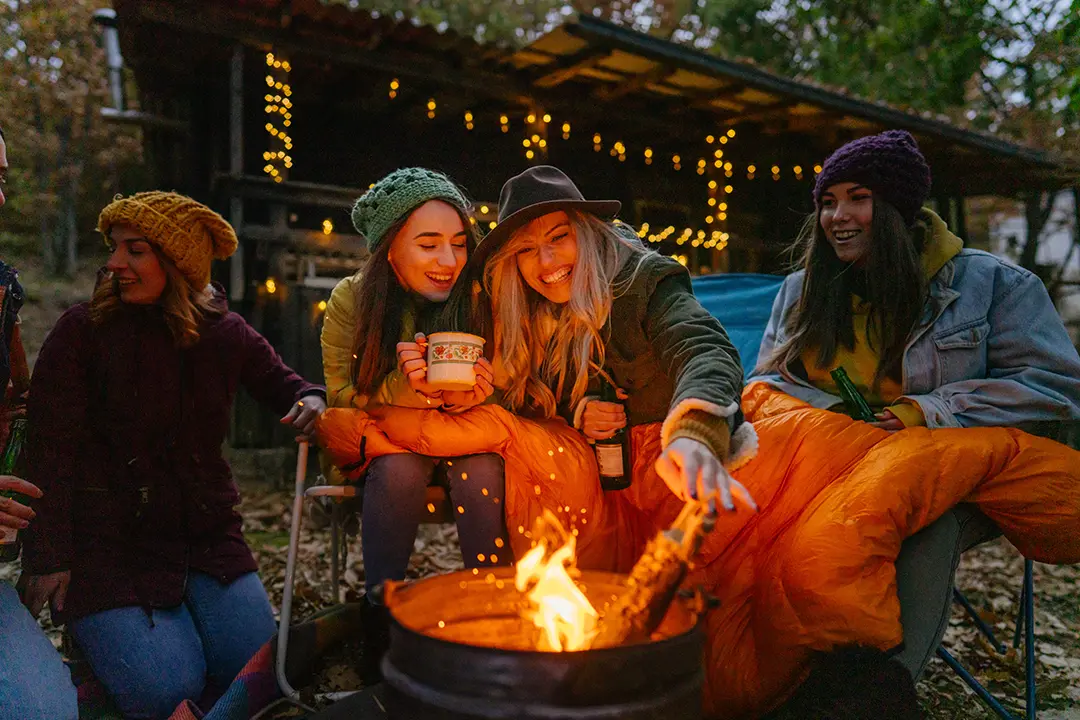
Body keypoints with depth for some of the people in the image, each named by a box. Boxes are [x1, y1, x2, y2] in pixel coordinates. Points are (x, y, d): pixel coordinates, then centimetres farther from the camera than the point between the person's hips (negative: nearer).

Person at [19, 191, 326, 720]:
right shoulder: (82, 331, -6)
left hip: (207, 536, 4)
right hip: (107, 543, -3)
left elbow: (282, 384, 16)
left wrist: (311, 400, -10)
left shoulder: (225, 333, 3)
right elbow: (49, 451, -7)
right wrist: (49, 557, -13)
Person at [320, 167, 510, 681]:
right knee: (401, 463, -33)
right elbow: (344, 402, -12)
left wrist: (476, 398, -31)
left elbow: (497, 400, -6)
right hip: (376, 455, 0)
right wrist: (404, 388, -33)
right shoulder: (351, 301, -12)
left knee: (482, 464, -31)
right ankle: (379, 618, -20)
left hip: (464, 448, 1)